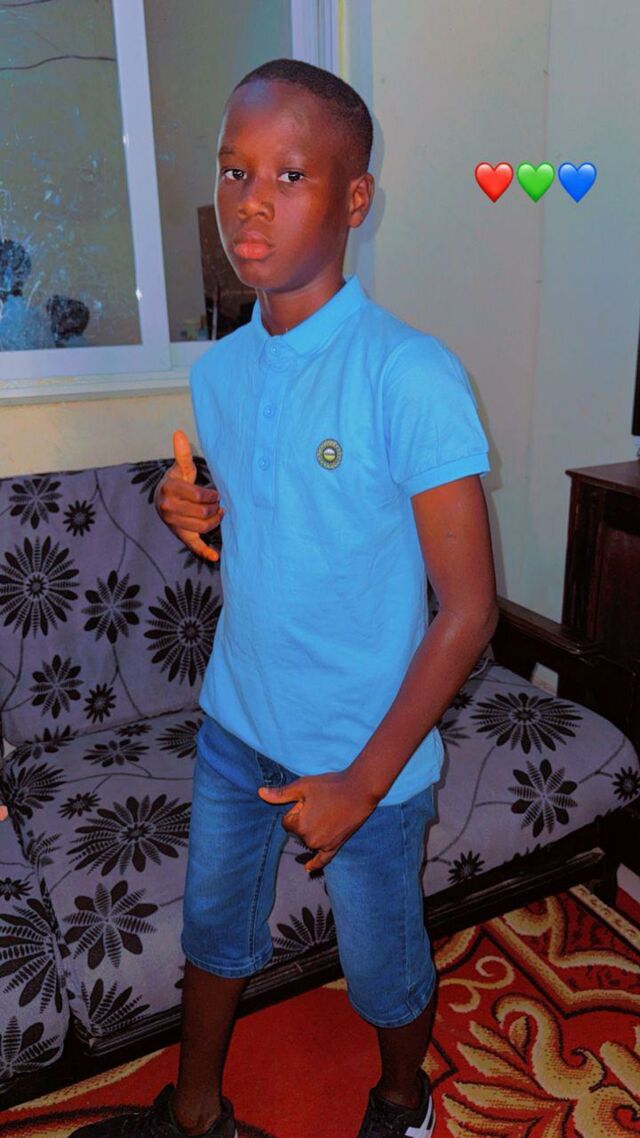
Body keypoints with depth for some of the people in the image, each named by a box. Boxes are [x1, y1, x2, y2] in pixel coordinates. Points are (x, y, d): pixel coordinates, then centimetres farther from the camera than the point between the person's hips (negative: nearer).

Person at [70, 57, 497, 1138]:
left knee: (382, 963, 20)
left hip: (364, 751, -5)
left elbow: (469, 608, -19)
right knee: (214, 925, 24)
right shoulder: (217, 370, -2)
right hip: (236, 721, 6)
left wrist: (365, 779, -18)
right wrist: (197, 520, -10)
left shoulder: (412, 376, -22)